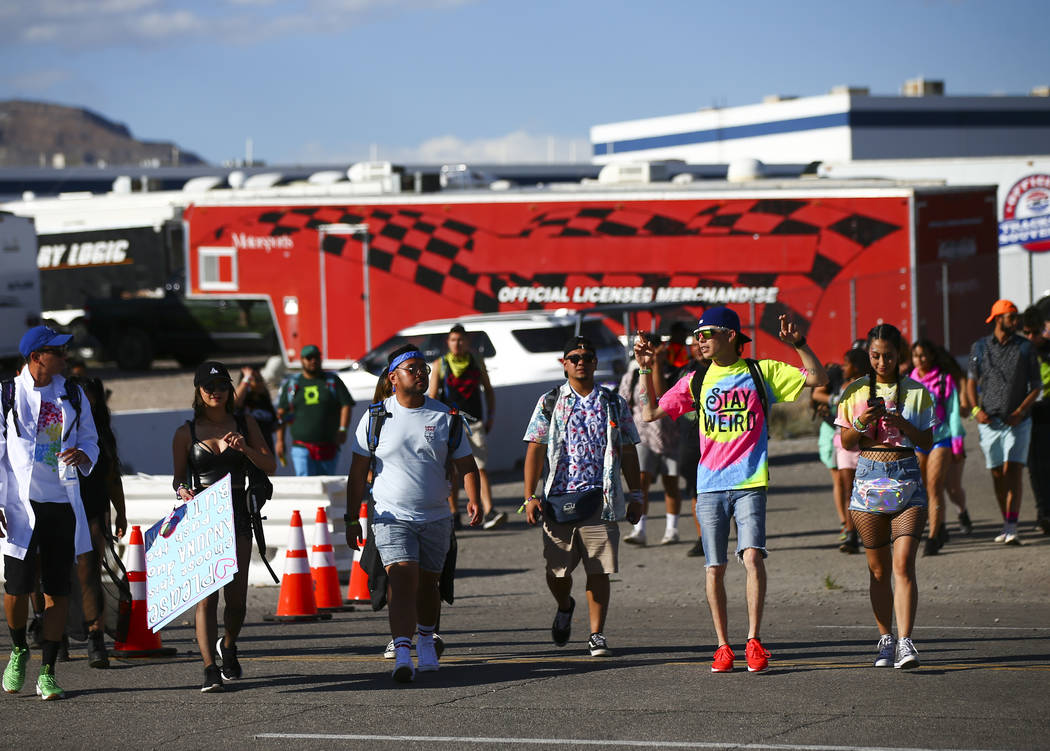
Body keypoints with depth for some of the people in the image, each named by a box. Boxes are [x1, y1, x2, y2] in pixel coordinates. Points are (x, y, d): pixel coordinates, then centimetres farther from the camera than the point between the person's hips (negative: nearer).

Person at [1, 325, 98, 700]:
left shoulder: (72, 395, 10)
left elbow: (90, 440, 17)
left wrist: (82, 455, -9)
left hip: (63, 504, 3)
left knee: (58, 589, 1)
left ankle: (47, 671, 8)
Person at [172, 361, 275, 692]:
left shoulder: (245, 425, 9)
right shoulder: (186, 432, 6)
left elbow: (270, 466, 4)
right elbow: (178, 477, 11)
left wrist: (244, 448, -13)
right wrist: (182, 491, -11)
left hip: (237, 516, 2)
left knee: (236, 596, 3)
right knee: (206, 595, -12)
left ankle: (228, 647, 33)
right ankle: (210, 669, -14)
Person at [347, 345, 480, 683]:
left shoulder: (445, 417, 3)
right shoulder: (375, 417, -1)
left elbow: (465, 464, 6)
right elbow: (358, 473, 4)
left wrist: (473, 499, -12)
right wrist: (352, 519, 2)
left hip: (436, 517, 3)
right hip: (391, 517, -3)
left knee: (427, 583, 14)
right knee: (402, 579, -18)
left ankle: (425, 642, 37)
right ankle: (402, 653, -25)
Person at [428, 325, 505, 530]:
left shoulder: (477, 362, 9)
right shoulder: (440, 365, 3)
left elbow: (488, 390, 19)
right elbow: (432, 396, 0)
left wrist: (490, 417, 12)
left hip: (474, 423, 1)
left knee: (480, 468, -10)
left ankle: (489, 513, -21)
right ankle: (454, 515, 16)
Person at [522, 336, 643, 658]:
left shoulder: (614, 404, 10)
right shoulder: (549, 403, 7)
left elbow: (628, 452, 14)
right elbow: (535, 450, 5)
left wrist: (636, 495, 8)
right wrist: (530, 496, -3)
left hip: (600, 498, 0)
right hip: (558, 498, 0)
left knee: (598, 570, -3)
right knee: (557, 570, 3)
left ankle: (597, 634, 7)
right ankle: (564, 607, 34)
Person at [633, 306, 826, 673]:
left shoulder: (761, 372, 4)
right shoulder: (697, 382, 11)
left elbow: (818, 379, 3)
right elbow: (651, 413, 13)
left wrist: (799, 344, -10)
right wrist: (646, 371, 5)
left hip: (749, 483, -3)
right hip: (709, 485, 3)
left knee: (752, 556, -17)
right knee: (715, 567, 2)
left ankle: (754, 640, -10)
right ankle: (723, 646, 11)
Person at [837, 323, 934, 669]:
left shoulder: (916, 392, 3)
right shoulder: (855, 391, 6)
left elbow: (927, 442, 3)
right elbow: (846, 442, 8)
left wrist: (902, 424, -14)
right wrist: (860, 424, -12)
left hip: (907, 478, -2)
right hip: (869, 477, 2)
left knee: (903, 564, -13)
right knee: (878, 568, 7)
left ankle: (905, 643, -19)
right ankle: (885, 640, 18)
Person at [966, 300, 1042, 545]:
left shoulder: (1025, 348, 1)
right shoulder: (980, 347, 5)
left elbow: (1036, 387, 3)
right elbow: (972, 381, 15)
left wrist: (1020, 411, -11)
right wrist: (977, 409, -2)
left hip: (1017, 422, -2)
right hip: (990, 421, 2)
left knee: (1013, 470, -14)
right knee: (997, 475, 6)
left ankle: (1012, 528, -19)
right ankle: (1007, 523, 20)